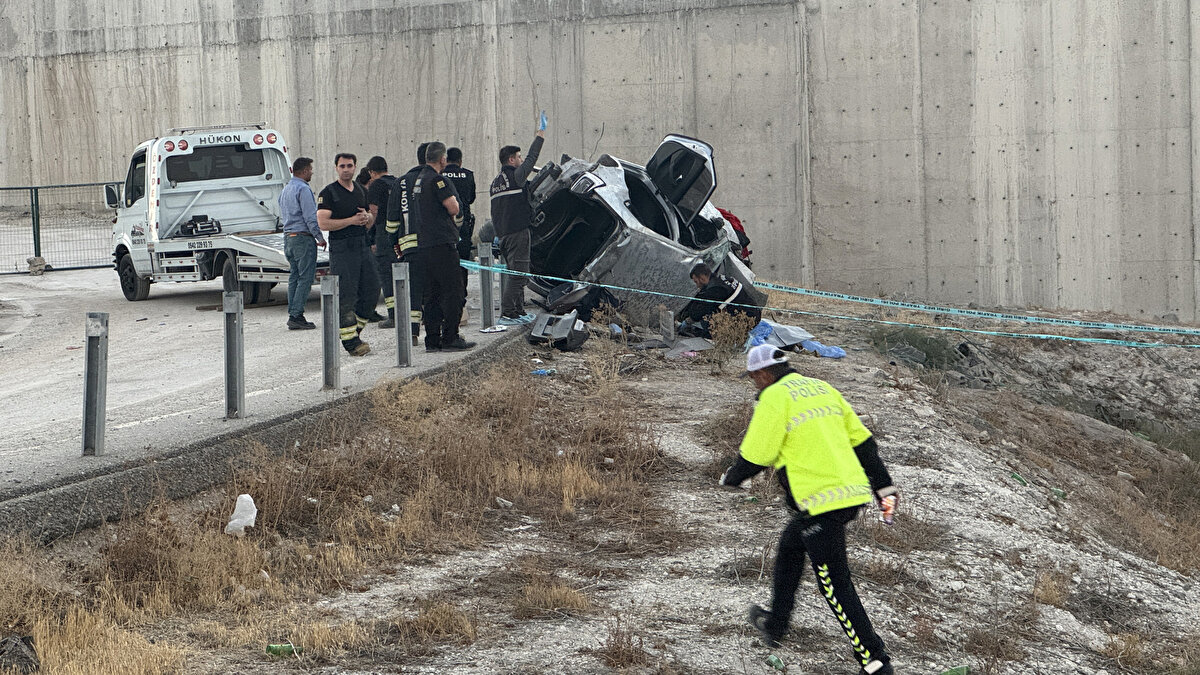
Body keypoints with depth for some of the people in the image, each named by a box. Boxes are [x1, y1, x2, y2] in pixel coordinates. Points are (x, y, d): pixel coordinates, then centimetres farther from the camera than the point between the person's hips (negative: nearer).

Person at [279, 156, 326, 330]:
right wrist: (320, 237, -10)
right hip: (303, 238, -9)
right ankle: (296, 316, -13)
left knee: (294, 277, 11)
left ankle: (293, 315, 9)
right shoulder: (303, 189, -13)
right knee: (305, 277, -8)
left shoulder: (285, 189, 17)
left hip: (288, 237, 9)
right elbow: (310, 217, -17)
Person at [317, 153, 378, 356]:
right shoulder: (328, 193, -5)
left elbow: (370, 220, 25)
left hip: (362, 246, 7)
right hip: (341, 249, -7)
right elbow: (323, 223, -14)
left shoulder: (361, 191, 16)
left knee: (371, 291, 6)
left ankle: (354, 330, 21)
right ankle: (350, 341, -6)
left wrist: (366, 217, 0)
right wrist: (352, 220, -17)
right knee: (346, 296, -8)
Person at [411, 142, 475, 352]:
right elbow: (454, 209, -15)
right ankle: (450, 338, -8)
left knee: (432, 293, 12)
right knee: (452, 291, -6)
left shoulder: (418, 180, 16)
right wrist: (452, 199, 6)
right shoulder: (438, 180, -13)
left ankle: (432, 339, 12)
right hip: (442, 242, -9)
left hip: (424, 244, 9)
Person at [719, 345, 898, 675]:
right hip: (853, 491, 9)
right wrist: (884, 488, 21)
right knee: (789, 545, 28)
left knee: (835, 585, -3)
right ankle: (775, 624, 40)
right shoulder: (822, 388, 17)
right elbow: (862, 440, 17)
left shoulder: (775, 397, -6)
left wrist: (731, 477, 14)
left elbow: (756, 455, -7)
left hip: (822, 501, -9)